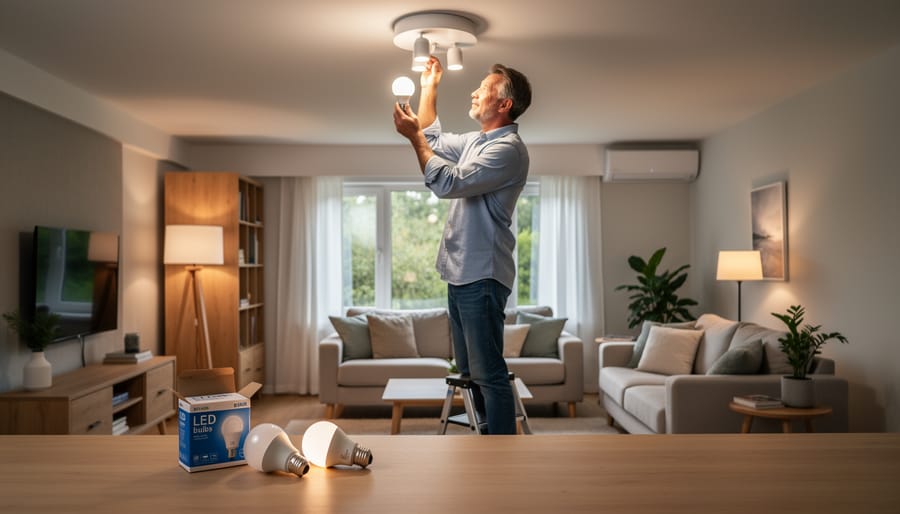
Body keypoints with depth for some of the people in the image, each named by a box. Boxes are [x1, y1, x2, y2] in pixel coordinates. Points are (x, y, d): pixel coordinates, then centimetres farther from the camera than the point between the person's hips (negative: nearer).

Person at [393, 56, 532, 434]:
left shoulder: (507, 149, -15)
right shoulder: (477, 141, 16)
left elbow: (448, 183, -22)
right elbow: (434, 140, 30)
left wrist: (414, 136, -13)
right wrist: (429, 88, 24)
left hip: (481, 275, -10)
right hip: (461, 271, 10)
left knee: (489, 373, -6)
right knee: (469, 370, 16)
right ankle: (485, 434, 29)